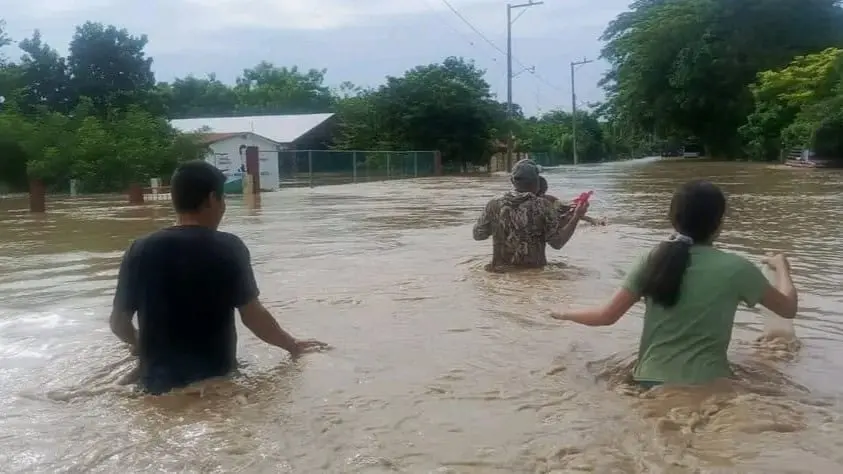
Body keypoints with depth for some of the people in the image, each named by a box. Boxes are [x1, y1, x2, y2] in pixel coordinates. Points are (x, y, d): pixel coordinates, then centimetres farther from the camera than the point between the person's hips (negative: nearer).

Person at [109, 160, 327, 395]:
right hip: (217, 378, -2)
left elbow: (118, 322, 3)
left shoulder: (141, 250, -3)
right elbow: (253, 316, -11)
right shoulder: (229, 248, -11)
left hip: (159, 383, 2)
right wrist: (292, 344, 6)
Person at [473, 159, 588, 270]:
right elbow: (557, 243, -7)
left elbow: (478, 234, 8)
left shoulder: (494, 205, -5)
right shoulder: (543, 206, -12)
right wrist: (576, 217, 1)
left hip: (501, 270, 2)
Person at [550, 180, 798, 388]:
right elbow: (788, 308, 7)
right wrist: (781, 266, 25)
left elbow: (607, 316, 0)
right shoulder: (735, 267, -7)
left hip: (651, 382, 3)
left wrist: (564, 314, 19)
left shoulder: (654, 261, -2)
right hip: (706, 386, -3)